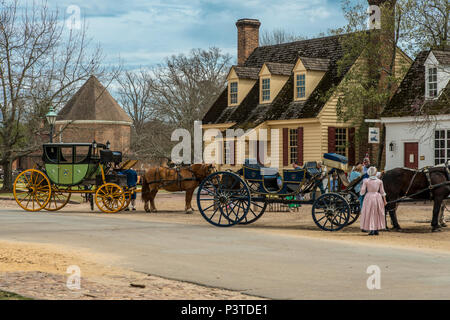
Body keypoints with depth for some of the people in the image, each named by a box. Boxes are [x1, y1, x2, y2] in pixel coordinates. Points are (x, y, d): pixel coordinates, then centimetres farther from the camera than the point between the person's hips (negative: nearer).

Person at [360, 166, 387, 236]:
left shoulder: (366, 181, -7)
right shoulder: (379, 181, -1)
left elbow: (362, 192, -6)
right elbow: (382, 192, 4)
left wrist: (362, 193, 16)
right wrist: (384, 201, 12)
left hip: (369, 197, -2)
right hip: (378, 197, 2)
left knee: (370, 214, 5)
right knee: (378, 214, 13)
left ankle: (372, 230, 0)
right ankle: (376, 230, 15)